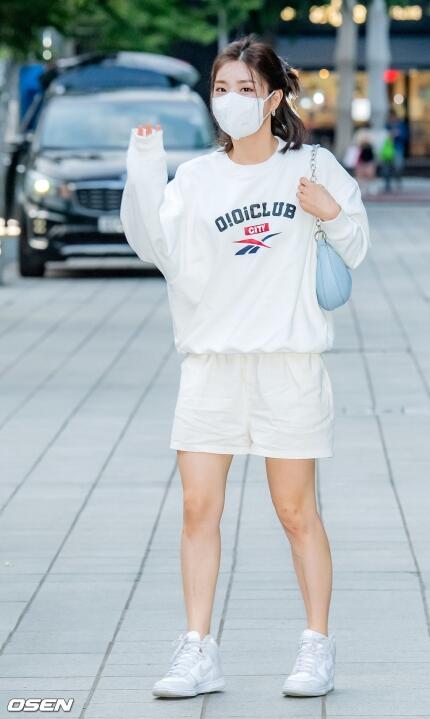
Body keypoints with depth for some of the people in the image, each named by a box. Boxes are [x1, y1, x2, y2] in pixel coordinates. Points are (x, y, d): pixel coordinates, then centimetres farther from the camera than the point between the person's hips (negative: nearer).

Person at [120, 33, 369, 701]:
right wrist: (144, 169, -24)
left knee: (297, 512, 4)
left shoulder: (313, 166, 3)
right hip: (211, 360, 2)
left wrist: (334, 214, -11)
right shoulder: (196, 178, 5)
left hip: (290, 361, -2)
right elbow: (156, 244, -11)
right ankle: (199, 653, 5)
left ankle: (318, 647, 15)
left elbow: (355, 251, 9)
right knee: (199, 509, -1)